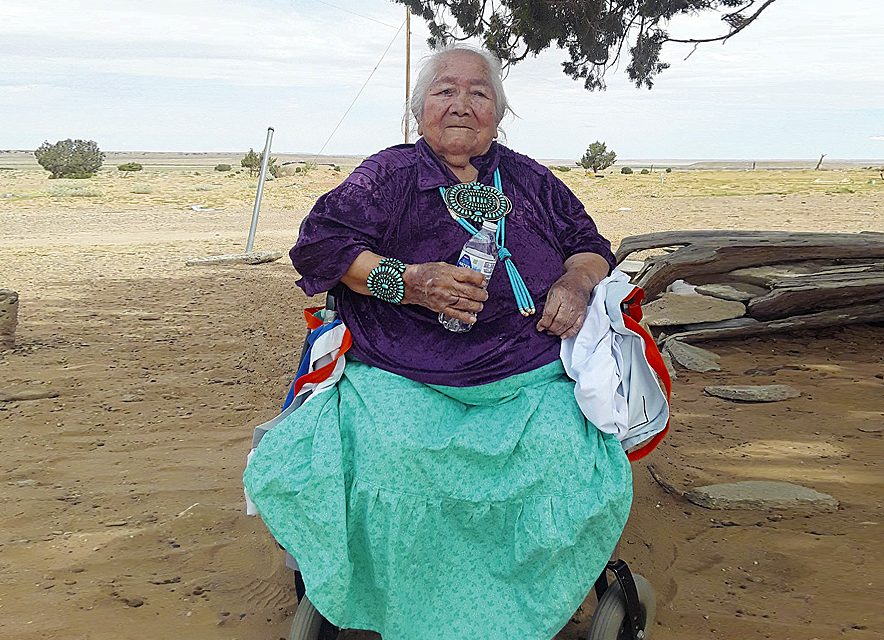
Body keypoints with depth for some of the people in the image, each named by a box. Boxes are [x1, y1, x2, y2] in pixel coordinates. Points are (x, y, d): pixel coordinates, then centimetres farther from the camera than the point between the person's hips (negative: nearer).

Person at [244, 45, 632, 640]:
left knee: (563, 452, -28)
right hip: (405, 377, -2)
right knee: (389, 454, -33)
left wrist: (575, 283, 3)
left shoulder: (530, 181, 21)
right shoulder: (390, 174, 10)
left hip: (528, 378, 2)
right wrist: (404, 280, -12)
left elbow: (591, 248, 28)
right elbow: (318, 242, 1)